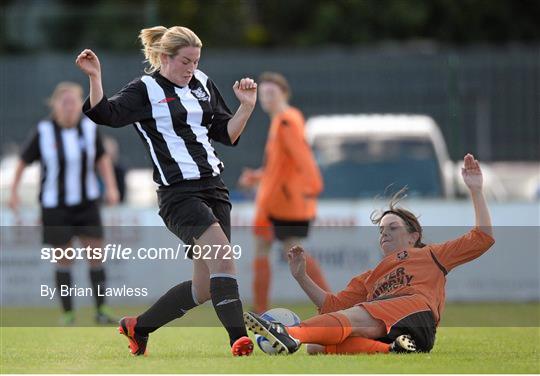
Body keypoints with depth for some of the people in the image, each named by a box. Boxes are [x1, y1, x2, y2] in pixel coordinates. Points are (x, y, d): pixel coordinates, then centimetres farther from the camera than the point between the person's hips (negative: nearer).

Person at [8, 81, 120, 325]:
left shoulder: (89, 128, -4)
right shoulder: (43, 132, -11)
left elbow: (102, 158, 10)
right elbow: (23, 161, 0)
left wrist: (111, 187, 1)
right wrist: (14, 192, -2)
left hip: (86, 202, 2)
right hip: (55, 205, -2)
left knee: (96, 254, -5)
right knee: (63, 259, 1)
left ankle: (101, 309, 1)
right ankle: (67, 312, 11)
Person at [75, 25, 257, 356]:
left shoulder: (203, 84, 14)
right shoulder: (145, 90, -3)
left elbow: (227, 134, 17)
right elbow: (105, 114, -17)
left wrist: (246, 107, 2)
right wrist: (95, 78, -30)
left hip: (213, 188, 7)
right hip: (179, 192, -7)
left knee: (205, 286, 5)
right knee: (222, 252, -27)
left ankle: (139, 326, 23)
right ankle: (238, 338, -30)